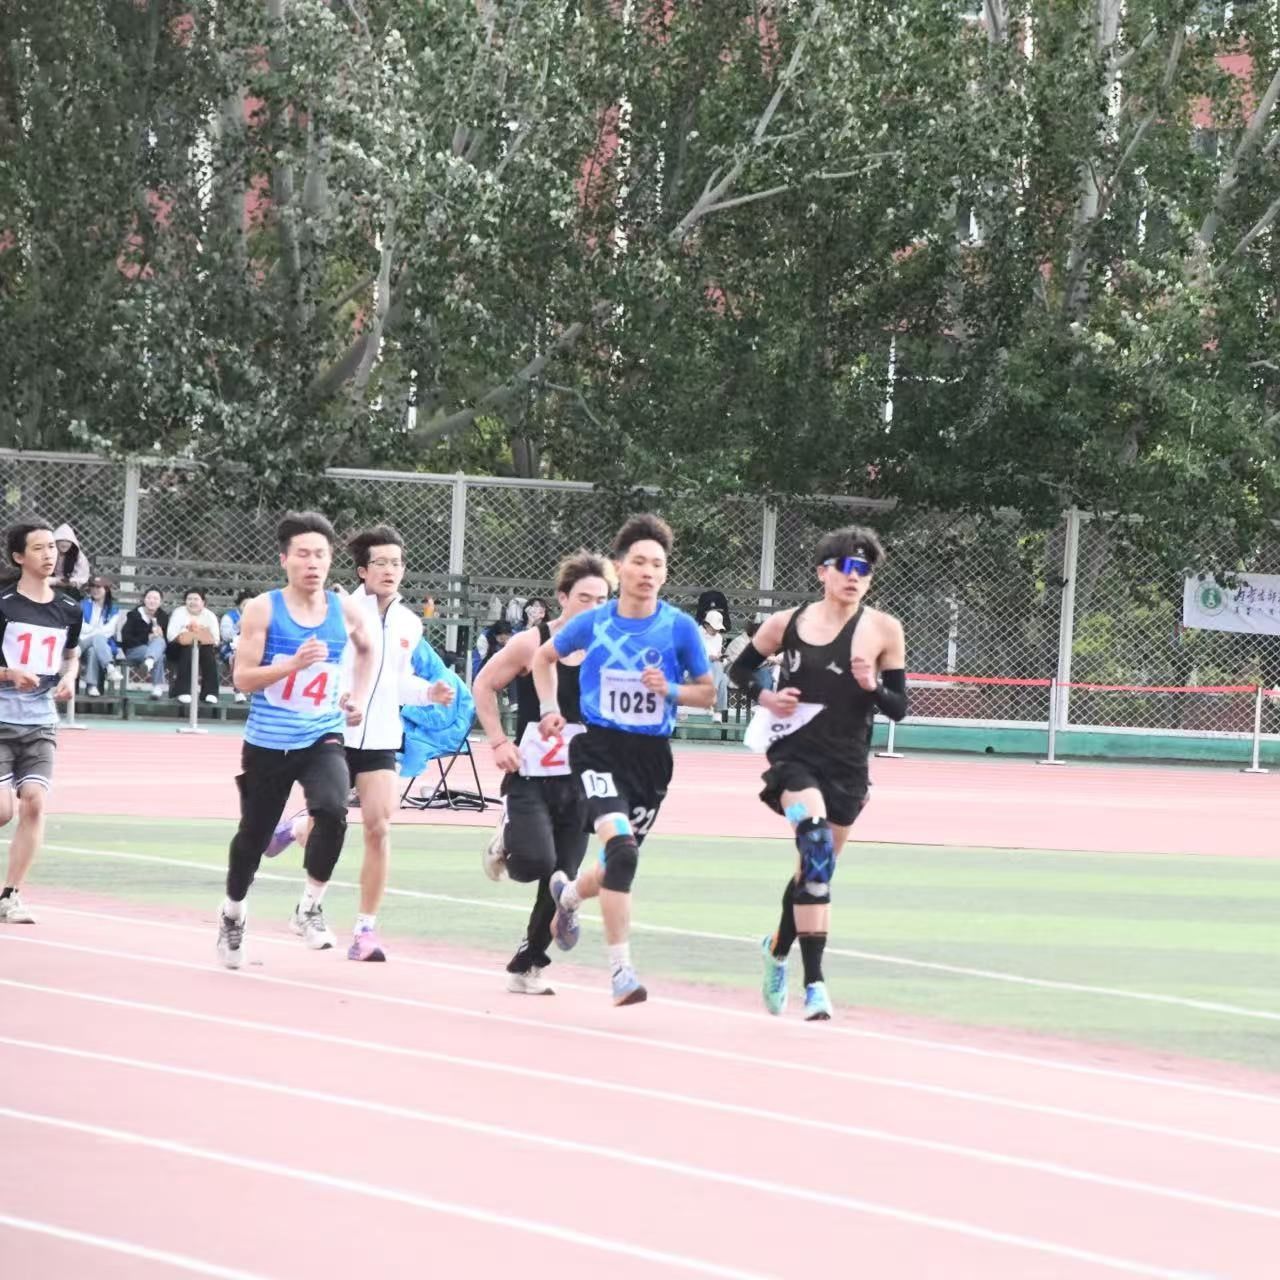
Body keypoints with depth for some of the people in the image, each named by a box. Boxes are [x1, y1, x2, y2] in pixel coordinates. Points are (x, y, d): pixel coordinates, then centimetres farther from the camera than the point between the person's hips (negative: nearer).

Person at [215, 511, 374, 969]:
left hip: (322, 738, 1)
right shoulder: (262, 610, -8)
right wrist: (293, 664, -26)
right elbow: (243, 678, -12)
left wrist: (359, 696, 12)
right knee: (254, 833, 10)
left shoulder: (345, 611, 1)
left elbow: (366, 650, 23)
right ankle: (233, 912, 38)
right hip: (267, 742, -1)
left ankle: (310, 907, -9)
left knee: (332, 810, -27)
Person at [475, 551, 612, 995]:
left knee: (560, 880, 3)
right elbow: (483, 685, 2)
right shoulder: (533, 643, -8)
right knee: (535, 862, -22)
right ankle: (505, 841, 15)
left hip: (578, 781, 4)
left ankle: (526, 966, 19)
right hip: (529, 775, -4)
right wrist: (498, 741, -6)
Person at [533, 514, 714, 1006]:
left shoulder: (680, 627, -3)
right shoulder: (593, 623, -1)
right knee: (620, 846, -23)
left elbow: (706, 691, 5)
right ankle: (621, 970, -20)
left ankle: (568, 893, 50)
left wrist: (670, 691, -14)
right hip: (600, 748, -2)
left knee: (621, 862, 12)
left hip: (651, 755, 2)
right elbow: (545, 657, 18)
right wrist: (549, 709, 6)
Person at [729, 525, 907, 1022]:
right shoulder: (787, 624, 0)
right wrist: (766, 697, -4)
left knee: (815, 869, 14)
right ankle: (813, 982, -29)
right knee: (817, 846, -26)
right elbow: (740, 669, 15)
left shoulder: (884, 630, 0)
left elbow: (899, 708, 3)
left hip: (847, 768, 3)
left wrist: (872, 686, -17)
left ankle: (779, 945, 46)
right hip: (795, 756, -3)